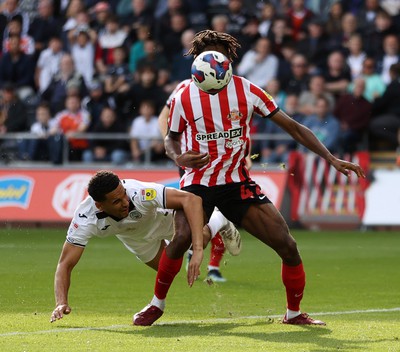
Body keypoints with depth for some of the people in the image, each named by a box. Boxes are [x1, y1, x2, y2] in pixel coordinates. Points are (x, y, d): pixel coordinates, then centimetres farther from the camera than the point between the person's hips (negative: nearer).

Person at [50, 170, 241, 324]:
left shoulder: (139, 193, -47)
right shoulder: (85, 219, -39)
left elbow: (191, 199, -50)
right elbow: (65, 264, -35)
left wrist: (197, 250, -58)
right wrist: (61, 303, -52)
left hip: (163, 216, -3)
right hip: (135, 237, 3)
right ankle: (216, 224, 42)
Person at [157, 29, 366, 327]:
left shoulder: (246, 90, -5)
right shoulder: (183, 98, -4)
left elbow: (292, 127, 0)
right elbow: (171, 138, 13)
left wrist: (332, 159, -5)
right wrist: (179, 158, -12)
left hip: (238, 182, 1)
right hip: (197, 184, -1)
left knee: (287, 245, -9)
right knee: (180, 242, -25)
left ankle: (294, 312, 11)